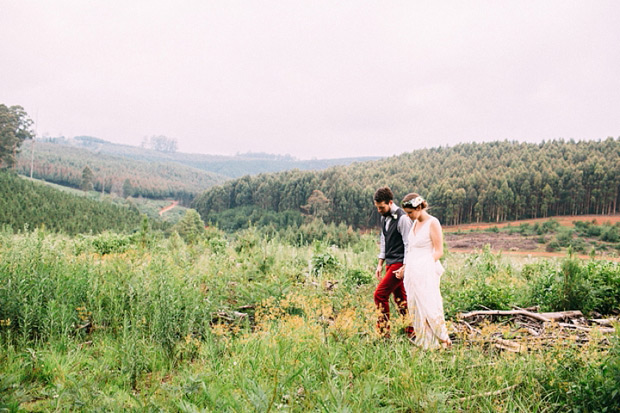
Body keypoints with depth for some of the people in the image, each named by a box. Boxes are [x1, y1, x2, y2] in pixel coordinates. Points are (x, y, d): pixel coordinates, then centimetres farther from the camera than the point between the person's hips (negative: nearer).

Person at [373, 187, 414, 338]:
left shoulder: (402, 218, -15)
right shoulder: (384, 218, 12)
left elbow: (408, 245, -16)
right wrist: (380, 264, 16)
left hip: (399, 263, -9)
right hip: (390, 263, 9)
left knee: (380, 294, -11)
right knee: (400, 298, 12)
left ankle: (384, 333, -3)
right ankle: (411, 332, 21)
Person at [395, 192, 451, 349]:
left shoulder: (433, 223, -9)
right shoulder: (415, 223, 13)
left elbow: (438, 251, -11)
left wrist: (424, 267, -18)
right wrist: (404, 268, 18)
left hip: (426, 272, -8)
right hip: (413, 273, 8)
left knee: (429, 307, -5)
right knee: (415, 308, 8)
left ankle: (443, 340, 10)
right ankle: (422, 343, 16)